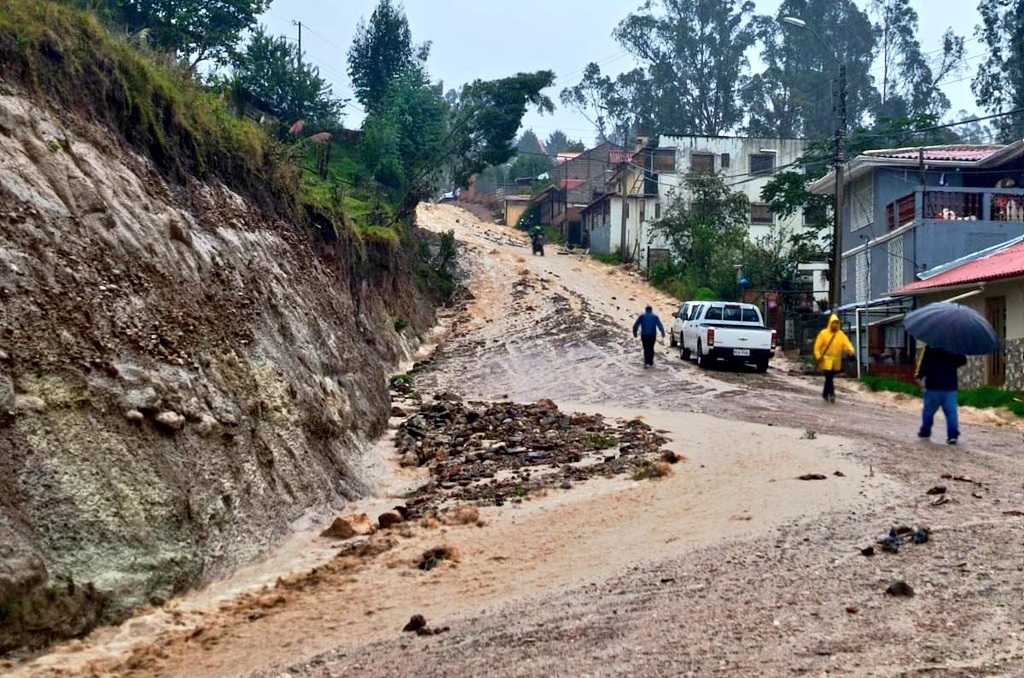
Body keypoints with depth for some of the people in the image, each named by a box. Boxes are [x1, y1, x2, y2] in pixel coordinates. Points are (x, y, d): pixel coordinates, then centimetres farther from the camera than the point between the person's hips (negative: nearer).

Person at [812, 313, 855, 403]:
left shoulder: (841, 334, 2)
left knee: (829, 378, 15)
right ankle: (832, 394, -14)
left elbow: (847, 343, -6)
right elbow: (817, 346, -5)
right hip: (826, 360, -4)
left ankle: (825, 394, 29)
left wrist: (850, 350, -28)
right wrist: (818, 356, -16)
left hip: (836, 361, 4)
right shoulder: (823, 333, -6)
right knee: (829, 378, -12)